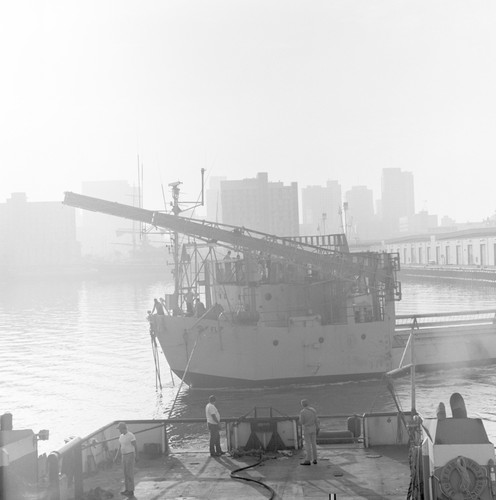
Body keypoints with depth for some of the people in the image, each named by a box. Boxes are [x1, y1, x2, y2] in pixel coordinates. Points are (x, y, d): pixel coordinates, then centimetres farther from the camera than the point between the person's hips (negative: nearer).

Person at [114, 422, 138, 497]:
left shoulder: (131, 435, -17)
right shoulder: (121, 436, 10)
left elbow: (135, 446, -12)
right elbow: (119, 447, 15)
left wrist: (136, 457, -11)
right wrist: (116, 457, 8)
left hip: (130, 456, -8)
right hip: (124, 456, 8)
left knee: (130, 474, -6)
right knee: (126, 473, 10)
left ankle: (131, 491, 0)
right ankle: (127, 490, 18)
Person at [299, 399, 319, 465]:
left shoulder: (302, 412, -16)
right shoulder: (313, 410, 2)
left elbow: (301, 422, -12)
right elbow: (316, 420, 4)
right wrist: (317, 429, 13)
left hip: (306, 429, -6)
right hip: (313, 428, 6)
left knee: (308, 445, -3)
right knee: (313, 444, 12)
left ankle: (308, 460, -2)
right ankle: (314, 459, 16)